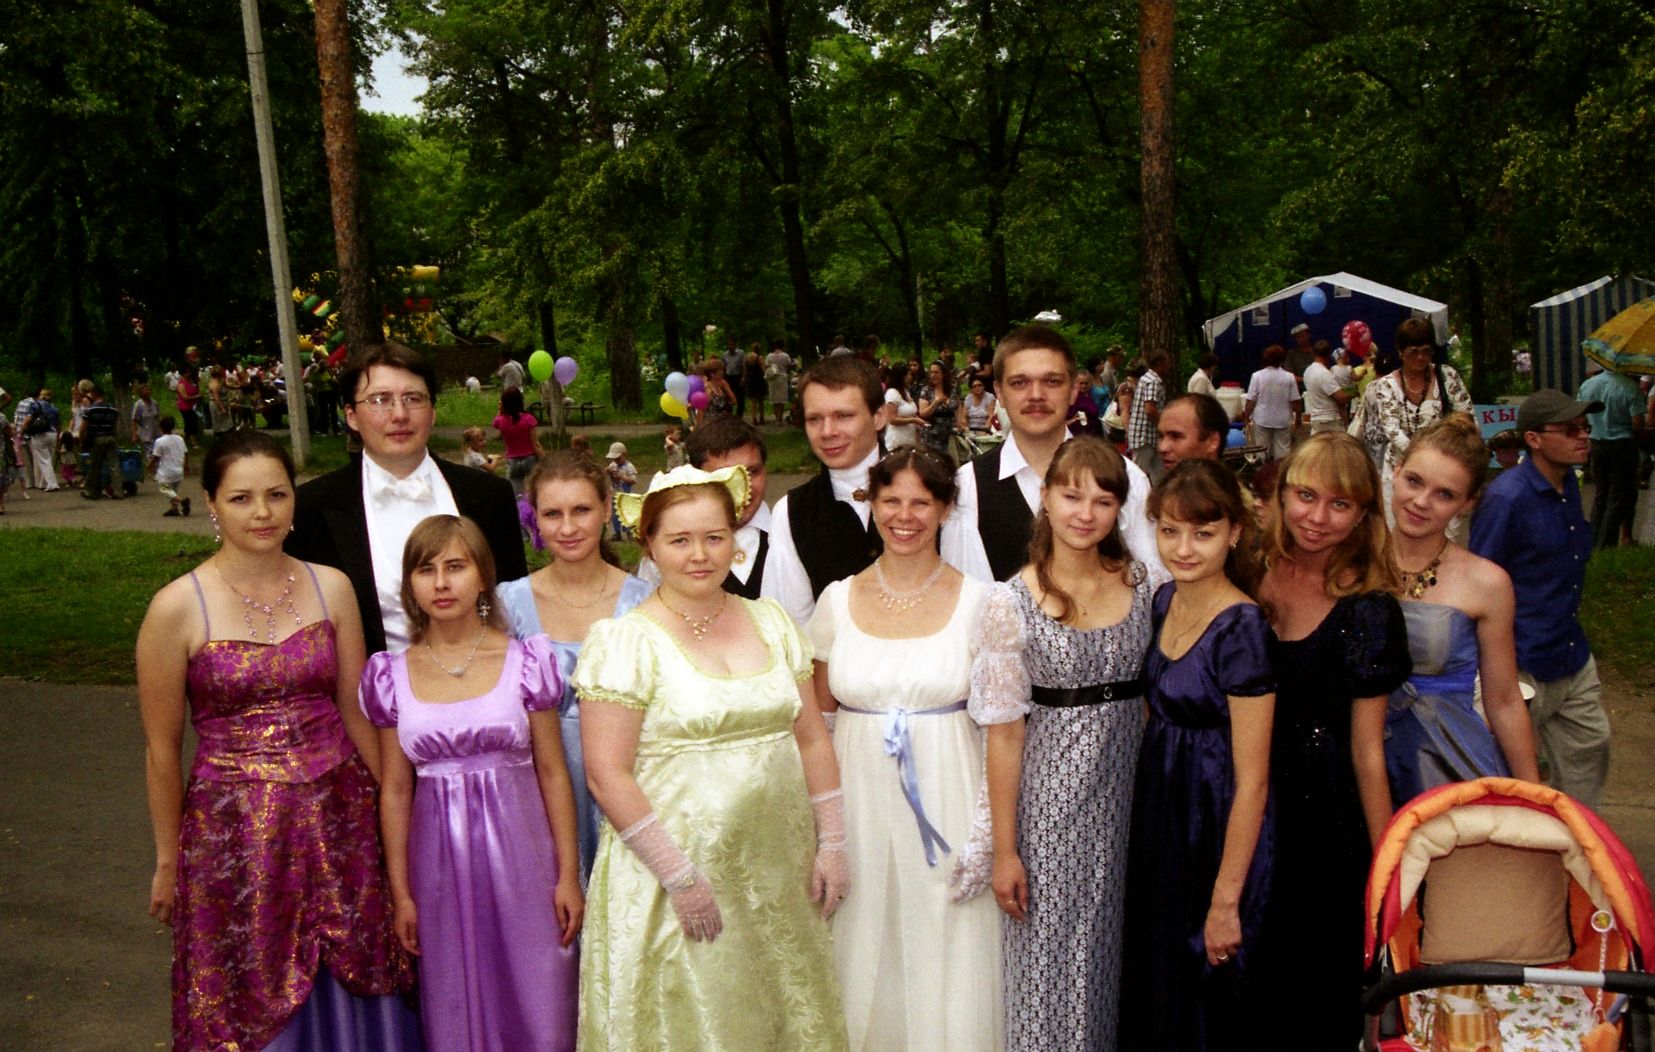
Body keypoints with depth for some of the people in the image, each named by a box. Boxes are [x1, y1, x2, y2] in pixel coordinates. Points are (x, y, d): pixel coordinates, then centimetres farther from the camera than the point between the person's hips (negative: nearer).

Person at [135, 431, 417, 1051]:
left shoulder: (331, 587, -1)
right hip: (236, 832, -2)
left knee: (351, 990, 13)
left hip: (340, 818, 3)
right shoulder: (178, 607, -10)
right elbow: (162, 751, -2)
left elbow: (356, 712, 7)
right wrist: (168, 860, 4)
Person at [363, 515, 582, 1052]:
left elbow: (552, 774, -1)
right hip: (440, 861, 2)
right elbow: (395, 791, 6)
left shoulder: (524, 660, -4)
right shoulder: (393, 675, 1)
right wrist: (400, 892, 6)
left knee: (537, 1008, 4)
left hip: (519, 852, -1)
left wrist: (568, 875, -2)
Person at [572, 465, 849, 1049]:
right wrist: (680, 878, -15)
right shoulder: (623, 640, -9)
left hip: (779, 872, 5)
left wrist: (830, 842, 4)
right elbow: (607, 776, -13)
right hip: (676, 872, -4)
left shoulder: (770, 621, 7)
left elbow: (811, 739, 10)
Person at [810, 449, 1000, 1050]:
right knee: (864, 954, 11)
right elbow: (816, 718, 9)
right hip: (859, 800, 2)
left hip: (948, 797, -2)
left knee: (945, 956, 6)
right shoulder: (838, 600, 3)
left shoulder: (977, 600, -2)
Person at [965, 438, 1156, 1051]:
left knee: (1110, 949, 14)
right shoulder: (1012, 603, -11)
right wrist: (1003, 849, -8)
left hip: (1130, 788, 4)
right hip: (1051, 795, -3)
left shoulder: (1140, 583, 1)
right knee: (1050, 958, 6)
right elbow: (1005, 731, -9)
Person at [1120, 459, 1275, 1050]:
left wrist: (1226, 902, -19)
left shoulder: (1241, 629, -23)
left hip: (1216, 827, -7)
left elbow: (1252, 782, -22)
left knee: (1207, 998, 10)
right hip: (1160, 810, 8)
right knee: (1154, 984, 21)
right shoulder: (1166, 601, 1)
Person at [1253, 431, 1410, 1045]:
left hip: (1326, 815, -4)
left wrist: (1387, 866, -10)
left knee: (1322, 998, 12)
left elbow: (1367, 750, -12)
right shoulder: (1253, 574, -3)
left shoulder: (1366, 609, -15)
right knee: (1247, 974, 19)